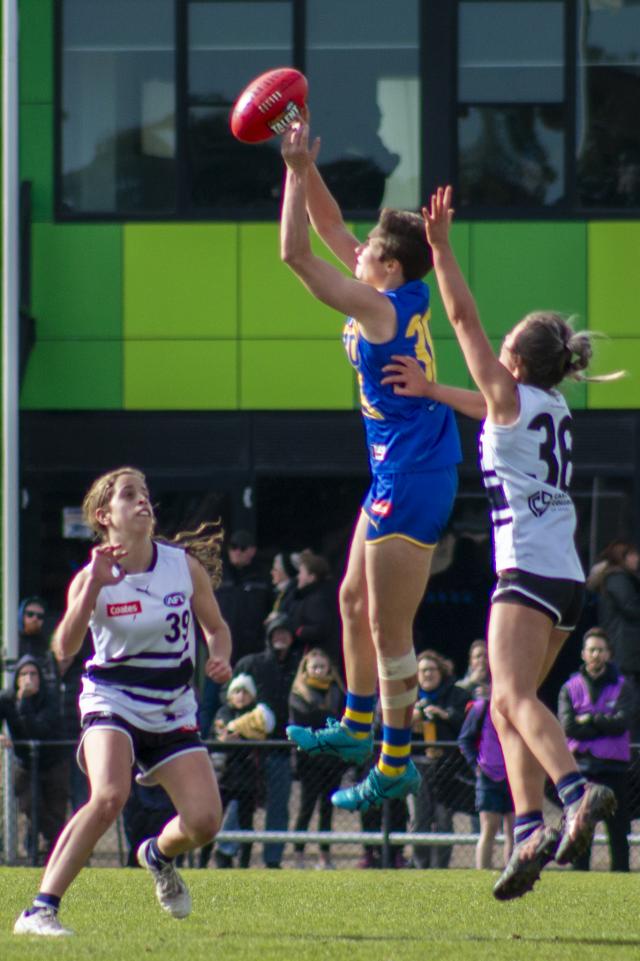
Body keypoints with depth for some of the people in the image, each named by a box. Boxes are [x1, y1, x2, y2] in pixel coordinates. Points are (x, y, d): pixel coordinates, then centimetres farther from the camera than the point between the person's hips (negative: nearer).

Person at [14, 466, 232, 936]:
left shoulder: (185, 566, -2)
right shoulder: (92, 578, -10)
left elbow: (216, 627, 13)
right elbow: (64, 647, -25)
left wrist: (220, 659, -9)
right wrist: (93, 587, -34)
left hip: (173, 712, 4)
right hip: (112, 703, -4)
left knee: (205, 820, -9)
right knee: (109, 796, -31)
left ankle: (159, 854, 30)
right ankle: (41, 909, -28)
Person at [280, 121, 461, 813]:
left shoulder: (379, 307, -19)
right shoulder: (400, 298, 6)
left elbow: (295, 253, -20)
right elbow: (330, 229, 17)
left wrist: (296, 170, -14)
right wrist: (306, 166, 11)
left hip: (411, 483, -10)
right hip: (397, 475, 10)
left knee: (388, 627, -4)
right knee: (354, 600, 20)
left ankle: (395, 764, 1)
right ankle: (358, 726, 33)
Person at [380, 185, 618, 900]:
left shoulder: (513, 398, -5)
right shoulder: (549, 406, 17)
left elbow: (463, 317, -4)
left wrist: (440, 246, -2)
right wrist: (431, 390, 33)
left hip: (529, 571, -9)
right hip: (566, 577, 9)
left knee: (514, 695, -20)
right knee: (509, 705, 9)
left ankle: (577, 794, -41)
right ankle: (529, 833, -2)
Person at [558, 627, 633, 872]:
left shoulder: (622, 687, 7)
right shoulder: (570, 688, 8)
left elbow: (622, 721, -9)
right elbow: (568, 727, -7)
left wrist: (590, 719, -8)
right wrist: (605, 724, -8)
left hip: (613, 767, -1)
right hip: (580, 767, 1)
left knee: (618, 828, -1)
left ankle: (621, 870, 1)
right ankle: (579, 873, 4)